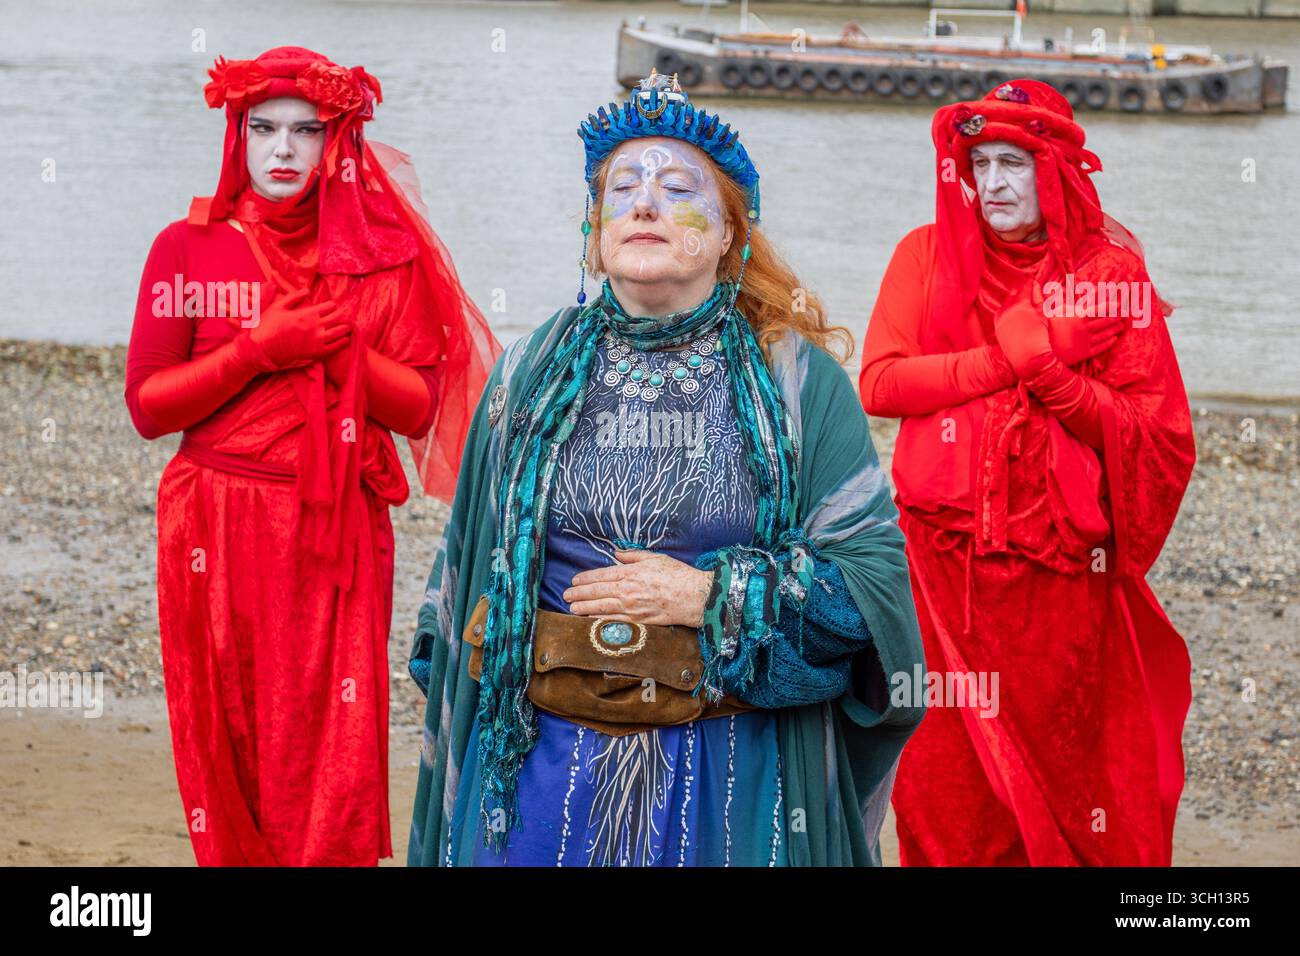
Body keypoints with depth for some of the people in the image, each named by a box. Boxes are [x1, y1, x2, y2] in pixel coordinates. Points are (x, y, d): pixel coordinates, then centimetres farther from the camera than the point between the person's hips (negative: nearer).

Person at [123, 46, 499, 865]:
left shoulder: (382, 258, 5)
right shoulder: (188, 248, 3)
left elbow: (419, 410, 3)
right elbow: (147, 406, -1)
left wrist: (343, 347, -13)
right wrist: (261, 349, -11)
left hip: (339, 532, 0)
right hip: (217, 529, 0)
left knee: (335, 759, -2)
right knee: (230, 751, 3)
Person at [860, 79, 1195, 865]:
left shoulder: (1110, 275, 2)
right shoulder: (929, 255, 7)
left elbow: (1158, 437, -4)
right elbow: (880, 385, -6)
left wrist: (1047, 372, -16)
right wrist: (1016, 353, -11)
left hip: (1064, 575, -1)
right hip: (943, 567, 1)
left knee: (1069, 779, 2)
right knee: (946, 788, 1)